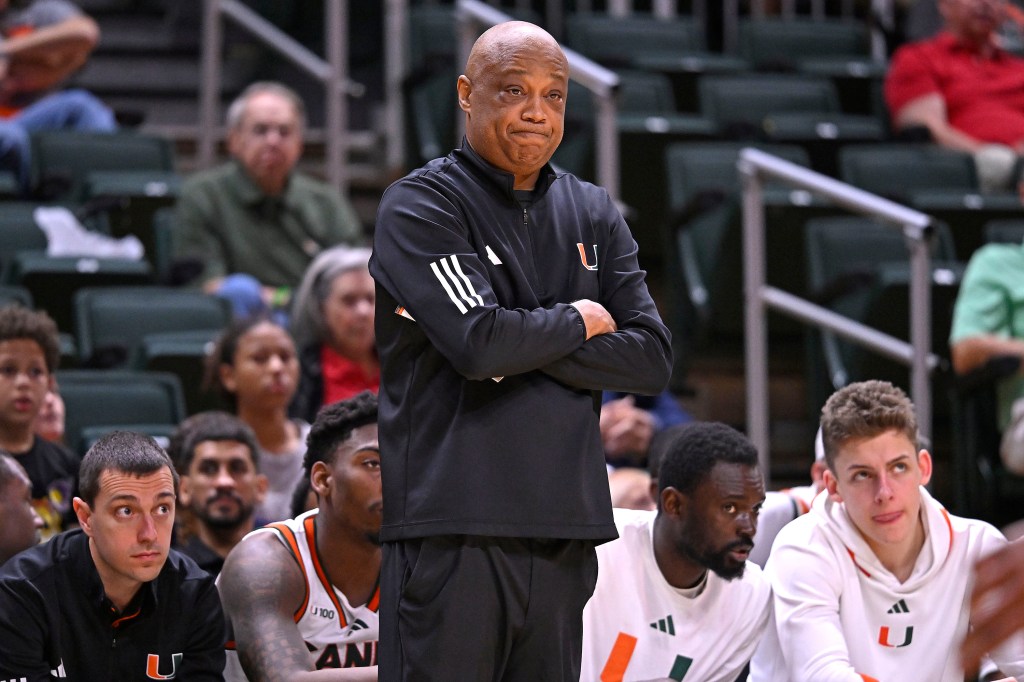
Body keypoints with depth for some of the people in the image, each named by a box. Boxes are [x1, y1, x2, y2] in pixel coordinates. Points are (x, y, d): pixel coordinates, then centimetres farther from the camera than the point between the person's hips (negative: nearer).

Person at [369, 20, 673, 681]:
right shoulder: (420, 205, -1)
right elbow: (478, 342, -16)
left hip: (566, 526, 5)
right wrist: (579, 322, 2)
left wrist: (520, 343, -7)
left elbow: (652, 356, 6)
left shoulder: (593, 215, 17)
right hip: (454, 526, -5)